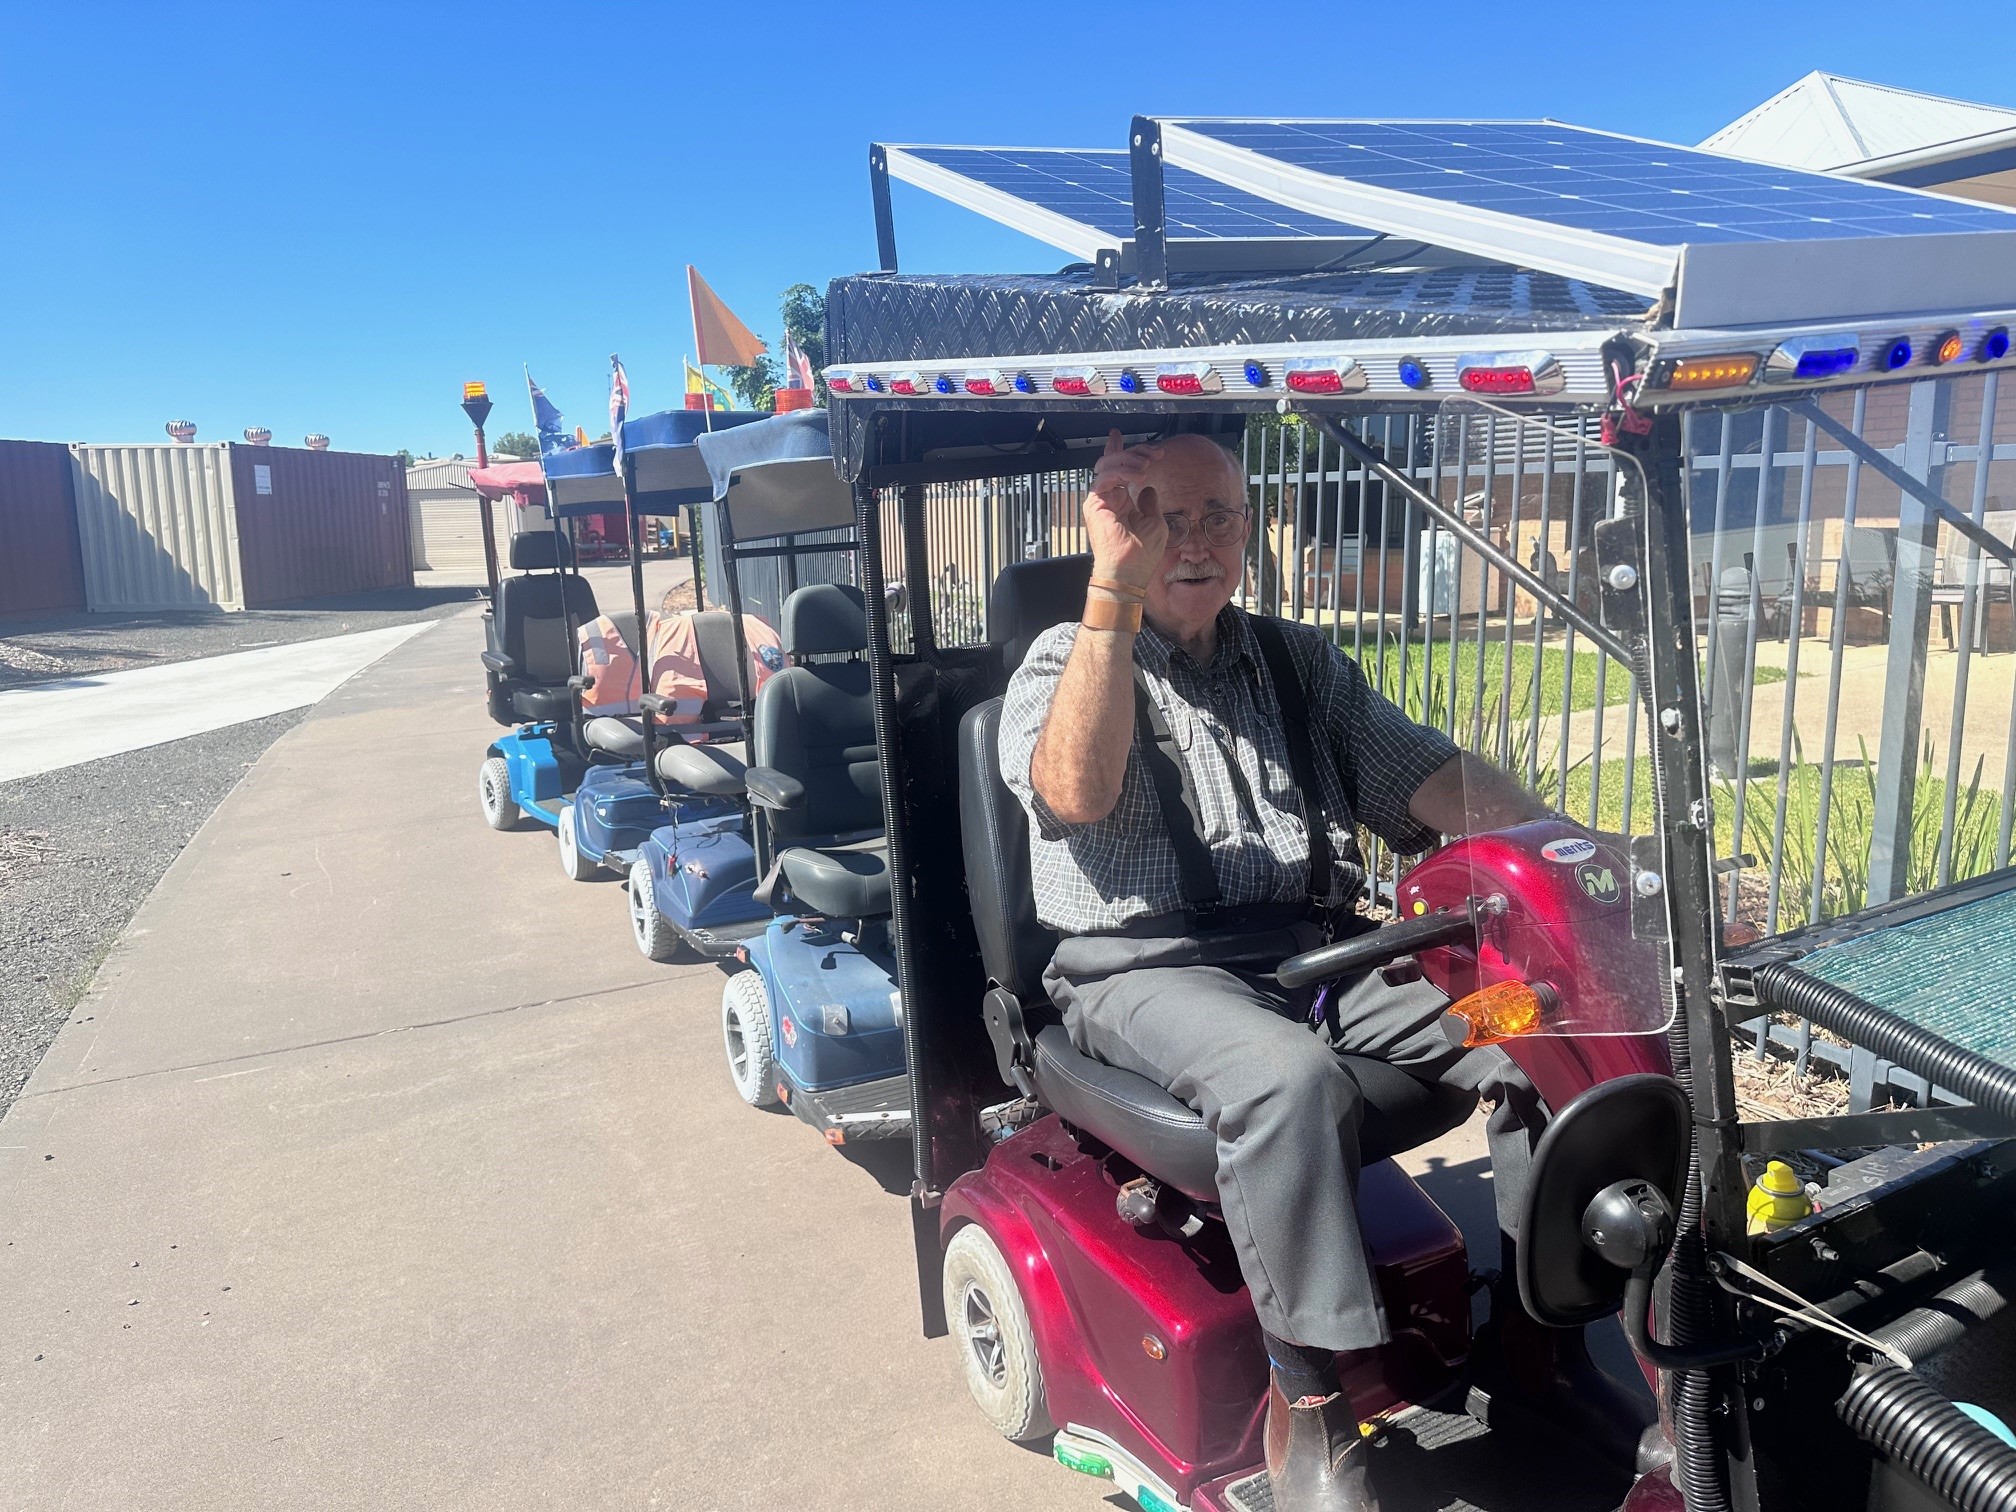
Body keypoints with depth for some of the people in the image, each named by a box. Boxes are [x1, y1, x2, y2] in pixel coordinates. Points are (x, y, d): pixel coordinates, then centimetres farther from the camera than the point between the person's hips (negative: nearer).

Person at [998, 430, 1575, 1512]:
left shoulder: (1301, 663, 17)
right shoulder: (1066, 663, 3)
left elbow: (1431, 777, 7)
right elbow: (1075, 792, -19)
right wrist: (1116, 587, -21)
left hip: (1320, 951, 5)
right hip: (1147, 969, -4)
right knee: (1289, 1079, -34)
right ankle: (1307, 1403, -18)